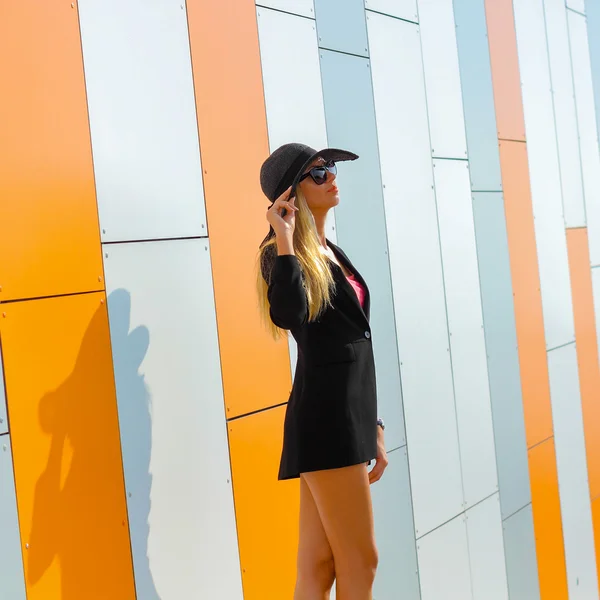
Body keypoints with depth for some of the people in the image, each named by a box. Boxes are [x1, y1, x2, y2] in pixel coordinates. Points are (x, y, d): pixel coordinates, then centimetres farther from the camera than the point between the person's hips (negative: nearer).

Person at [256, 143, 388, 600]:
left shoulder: (332, 252, 18)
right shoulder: (284, 253, -8)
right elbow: (287, 316, -31)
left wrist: (373, 424, 20)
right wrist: (284, 241, -23)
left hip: (349, 413, 8)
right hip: (325, 416, -8)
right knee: (360, 560, 0)